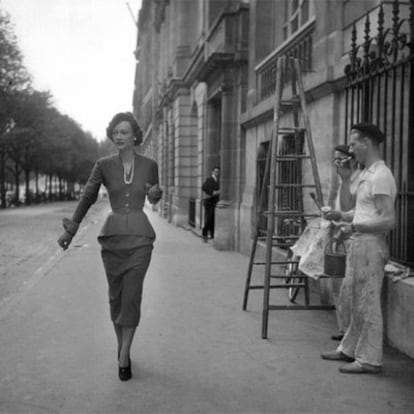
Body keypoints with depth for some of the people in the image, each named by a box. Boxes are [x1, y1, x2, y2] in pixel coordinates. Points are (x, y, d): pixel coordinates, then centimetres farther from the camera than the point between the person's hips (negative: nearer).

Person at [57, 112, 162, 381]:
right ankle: (122, 346, 28)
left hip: (140, 237, -1)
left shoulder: (149, 165, 0)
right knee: (116, 295, 9)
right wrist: (71, 229, -2)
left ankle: (123, 356, -1)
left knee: (132, 295, -8)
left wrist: (155, 193, -8)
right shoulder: (104, 165, -1)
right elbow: (88, 197, 5)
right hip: (113, 235, 1)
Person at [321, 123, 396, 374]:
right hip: (359, 244, 10)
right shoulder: (367, 174, 16)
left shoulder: (380, 176, -16)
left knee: (368, 305, -3)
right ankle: (350, 350, 27)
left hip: (370, 245, -10)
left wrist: (355, 226, -21)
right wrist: (342, 216, 11)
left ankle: (369, 360, 6)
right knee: (358, 303, 17)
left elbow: (388, 220, -22)